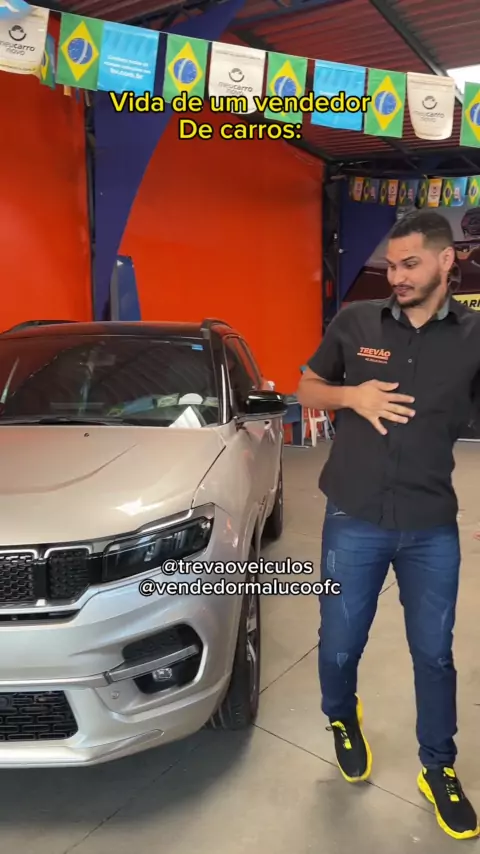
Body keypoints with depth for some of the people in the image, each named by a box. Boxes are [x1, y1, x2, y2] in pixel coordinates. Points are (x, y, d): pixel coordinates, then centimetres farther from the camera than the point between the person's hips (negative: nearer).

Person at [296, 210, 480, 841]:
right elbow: (307, 390, 8)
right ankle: (342, 719, 48)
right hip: (354, 521, 0)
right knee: (339, 647, 14)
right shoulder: (355, 323, -1)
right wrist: (352, 395, -12)